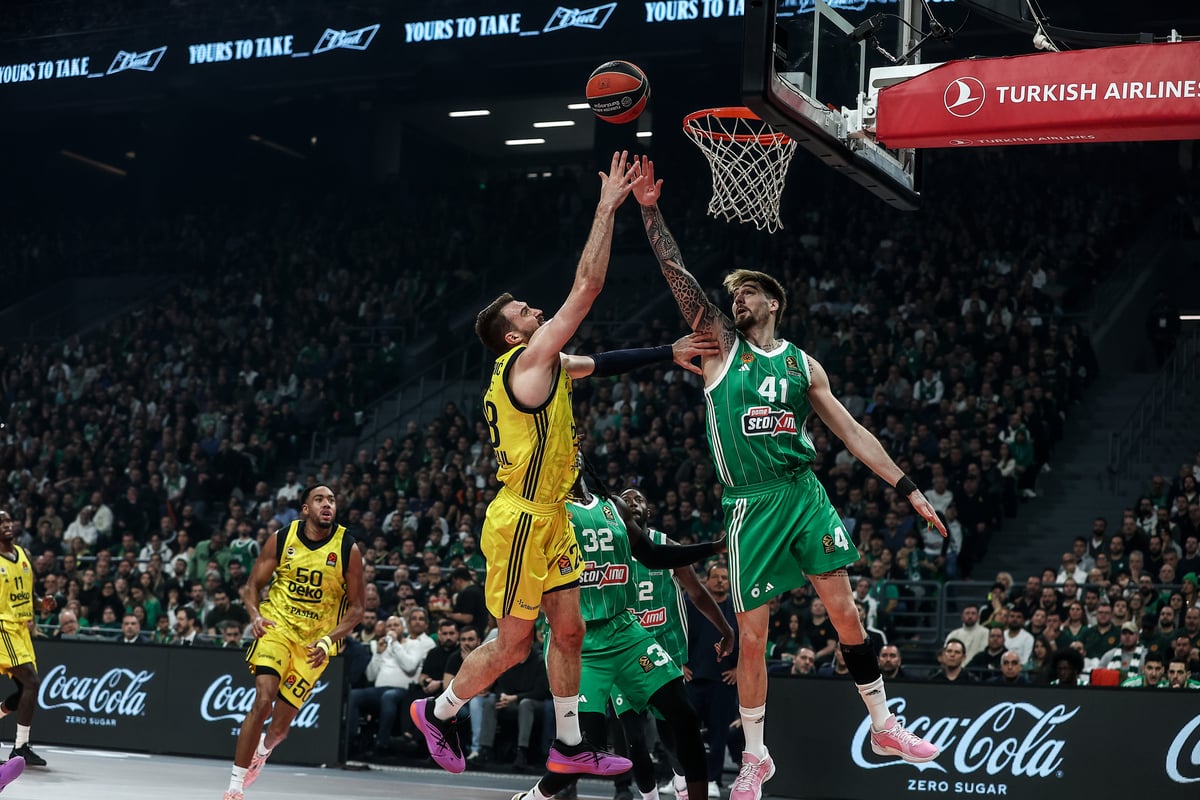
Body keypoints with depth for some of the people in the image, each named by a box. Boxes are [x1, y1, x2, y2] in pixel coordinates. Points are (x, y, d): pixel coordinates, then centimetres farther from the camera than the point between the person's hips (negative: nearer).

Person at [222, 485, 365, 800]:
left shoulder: (348, 549, -8)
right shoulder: (281, 538, -4)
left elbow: (356, 608, -2)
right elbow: (252, 586, 4)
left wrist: (329, 639, -18)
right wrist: (255, 615, -16)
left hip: (314, 643, 1)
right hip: (277, 628, -1)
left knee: (279, 727, 2)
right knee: (263, 700, -24)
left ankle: (262, 750, 42)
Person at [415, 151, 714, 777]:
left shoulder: (543, 367, 10)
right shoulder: (528, 361, -16)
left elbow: (602, 364, 18)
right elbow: (587, 287, -20)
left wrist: (671, 355, 7)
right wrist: (607, 209, -17)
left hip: (550, 517, 10)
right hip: (522, 520, -10)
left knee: (569, 630, 11)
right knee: (512, 643, 1)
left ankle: (569, 747, 18)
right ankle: (438, 711, 21)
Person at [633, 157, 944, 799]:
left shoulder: (802, 364, 11)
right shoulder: (721, 346, 5)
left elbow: (851, 432, 12)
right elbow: (679, 278, -6)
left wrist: (907, 488, 6)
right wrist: (649, 211, -15)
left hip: (804, 494, 2)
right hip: (751, 505, -2)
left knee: (845, 609, 1)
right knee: (751, 635, -1)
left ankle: (884, 727, 15)